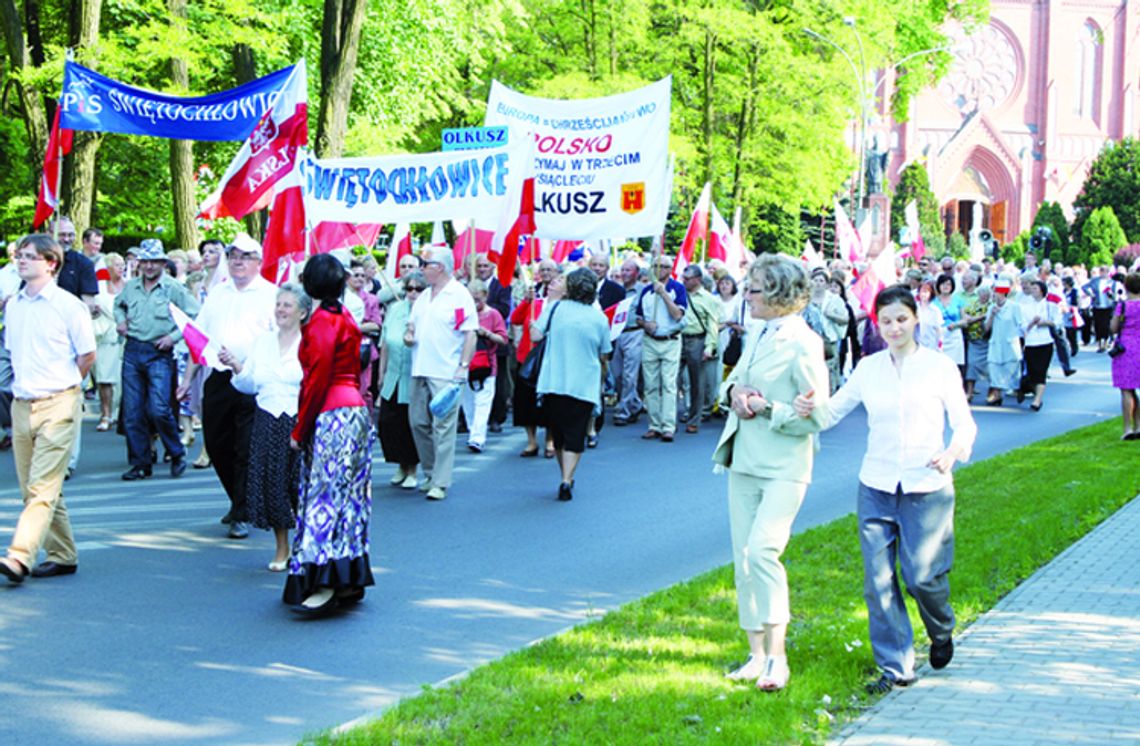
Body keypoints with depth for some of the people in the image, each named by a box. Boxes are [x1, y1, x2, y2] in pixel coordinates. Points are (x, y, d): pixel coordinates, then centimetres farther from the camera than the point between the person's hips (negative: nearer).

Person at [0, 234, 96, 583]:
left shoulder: (69, 305, -6)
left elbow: (87, 356, -1)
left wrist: (60, 387, 5)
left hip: (57, 405, -7)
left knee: (43, 486, -12)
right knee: (31, 487, 9)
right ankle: (63, 555, 19)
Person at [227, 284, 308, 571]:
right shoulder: (262, 342, 13)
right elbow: (250, 386, 14)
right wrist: (237, 367, -3)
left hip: (300, 422, -4)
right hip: (267, 423, 4)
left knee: (301, 483, -4)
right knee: (271, 484, 4)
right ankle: (282, 549, 19)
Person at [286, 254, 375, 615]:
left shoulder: (322, 322, -12)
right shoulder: (345, 318, 15)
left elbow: (318, 380, -15)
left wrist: (300, 430, -9)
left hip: (332, 417, -9)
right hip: (353, 408, 9)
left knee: (325, 493, -12)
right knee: (346, 493, 10)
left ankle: (327, 583, -17)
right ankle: (350, 580, 12)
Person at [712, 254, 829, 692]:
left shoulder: (802, 343, -13)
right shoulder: (756, 335, 11)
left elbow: (816, 417, -13)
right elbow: (731, 382, 23)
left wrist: (767, 408, -19)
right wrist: (734, 392, 1)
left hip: (784, 467, -8)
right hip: (744, 463, 8)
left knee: (762, 552, -18)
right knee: (743, 559, 9)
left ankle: (776, 656, -8)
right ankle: (756, 655, 19)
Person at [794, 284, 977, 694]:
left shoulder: (940, 367, -1)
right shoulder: (868, 368, 6)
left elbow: (965, 423, 0)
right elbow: (833, 411, 6)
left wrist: (952, 452, -21)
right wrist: (809, 408, -17)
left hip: (927, 487, -2)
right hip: (876, 487, 3)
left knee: (922, 575, -1)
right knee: (879, 579, 0)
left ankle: (942, 632, 32)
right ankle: (896, 666, 11)